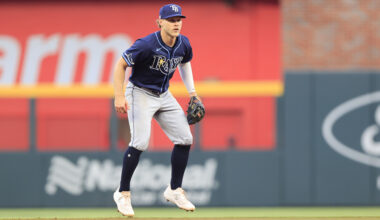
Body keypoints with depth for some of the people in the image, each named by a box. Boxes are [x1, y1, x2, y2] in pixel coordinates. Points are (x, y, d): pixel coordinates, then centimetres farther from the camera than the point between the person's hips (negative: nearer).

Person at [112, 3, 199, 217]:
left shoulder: (183, 44, -6)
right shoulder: (146, 45, -25)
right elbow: (121, 65, -18)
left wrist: (192, 92, 11)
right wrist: (119, 96, -25)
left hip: (164, 96, 7)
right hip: (140, 93, -7)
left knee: (185, 139, 1)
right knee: (140, 141, -21)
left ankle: (174, 190, 15)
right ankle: (123, 194, -8)